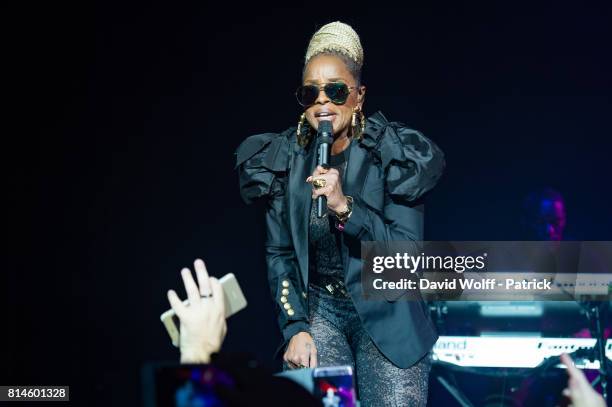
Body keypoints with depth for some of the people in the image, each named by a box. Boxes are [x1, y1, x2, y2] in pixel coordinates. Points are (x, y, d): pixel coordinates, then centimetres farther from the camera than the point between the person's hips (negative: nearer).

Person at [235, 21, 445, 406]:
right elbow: (279, 254, 2)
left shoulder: (396, 152, -11)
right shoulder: (285, 159, -1)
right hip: (318, 309, 2)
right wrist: (296, 328, -9)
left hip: (386, 311, -2)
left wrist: (346, 207, -28)